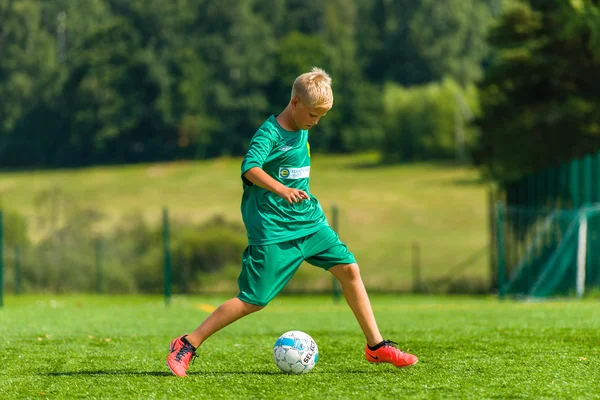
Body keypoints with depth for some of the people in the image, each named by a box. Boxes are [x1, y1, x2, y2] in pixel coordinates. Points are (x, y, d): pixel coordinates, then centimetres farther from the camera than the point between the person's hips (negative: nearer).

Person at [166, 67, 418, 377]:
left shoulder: (302, 131, 11)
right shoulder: (269, 133, -15)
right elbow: (250, 167, -34)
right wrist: (282, 190, -47)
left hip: (309, 221, 8)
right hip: (273, 230, -8)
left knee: (349, 268, -2)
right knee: (253, 301, -9)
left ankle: (376, 346, 7)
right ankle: (187, 345, 0)